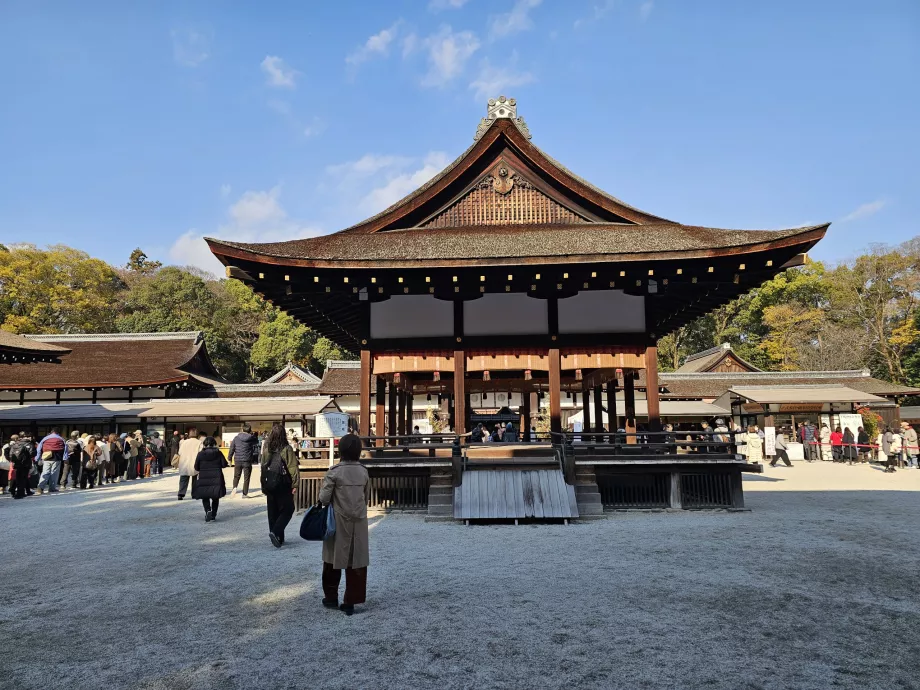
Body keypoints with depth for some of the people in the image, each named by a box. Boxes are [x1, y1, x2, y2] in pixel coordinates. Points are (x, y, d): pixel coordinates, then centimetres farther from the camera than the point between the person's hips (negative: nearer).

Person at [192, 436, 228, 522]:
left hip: (204, 479, -1)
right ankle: (213, 515, 15)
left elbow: (196, 468, 1)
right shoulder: (218, 453, -3)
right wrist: (228, 464, 20)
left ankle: (208, 511, -15)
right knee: (215, 497, 14)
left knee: (205, 497, 10)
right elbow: (224, 464, -1)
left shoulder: (200, 454, -4)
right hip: (216, 479, 1)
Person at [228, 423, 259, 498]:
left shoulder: (236, 438, 0)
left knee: (236, 476, 18)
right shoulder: (253, 439, -4)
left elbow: (231, 449, 2)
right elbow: (256, 450, -4)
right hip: (247, 461, -2)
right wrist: (254, 458, 10)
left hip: (237, 460, 2)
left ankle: (234, 488, -7)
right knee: (246, 478, 8)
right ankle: (245, 494, 9)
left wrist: (230, 458, 10)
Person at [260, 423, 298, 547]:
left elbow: (262, 465, 6)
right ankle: (276, 532, -13)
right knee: (287, 509, 6)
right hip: (284, 486, -4)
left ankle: (278, 539, 17)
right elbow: (293, 467, -16)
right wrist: (295, 484, -11)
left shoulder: (266, 448, -1)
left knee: (273, 511, 14)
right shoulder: (286, 449, -13)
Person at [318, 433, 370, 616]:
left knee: (334, 559, 14)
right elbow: (367, 497, 6)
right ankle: (350, 602, 10)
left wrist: (333, 502, 8)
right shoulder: (364, 471, -1)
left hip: (339, 521, -3)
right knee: (357, 562, 7)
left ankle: (331, 597, 27)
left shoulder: (334, 472, -13)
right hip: (359, 522, 3)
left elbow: (324, 498, -12)